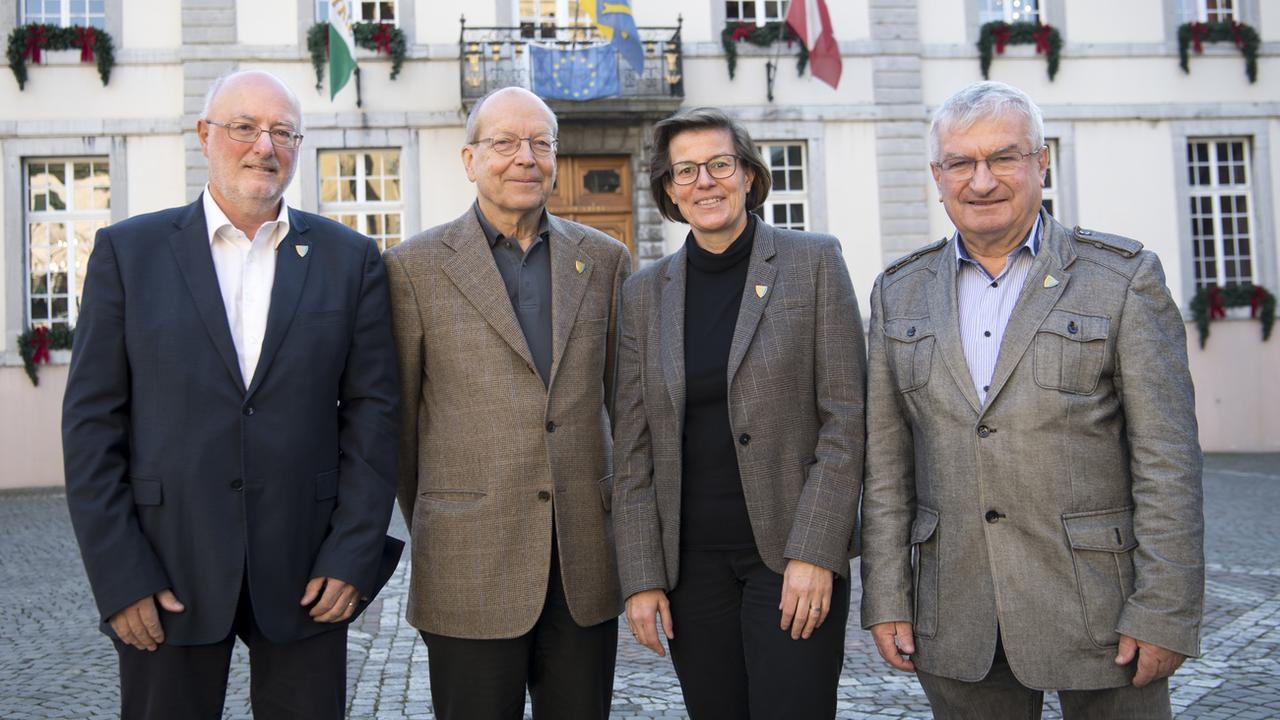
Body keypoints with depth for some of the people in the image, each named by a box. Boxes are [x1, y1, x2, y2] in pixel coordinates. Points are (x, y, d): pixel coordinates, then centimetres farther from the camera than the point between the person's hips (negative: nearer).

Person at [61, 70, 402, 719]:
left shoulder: (350, 259, 5)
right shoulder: (129, 251, 3)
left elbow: (371, 412, 2)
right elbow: (92, 421, 0)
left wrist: (353, 557, -4)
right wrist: (118, 578, -6)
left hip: (306, 572, 1)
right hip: (167, 570, 0)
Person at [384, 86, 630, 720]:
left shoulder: (604, 259, 8)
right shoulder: (416, 266, -1)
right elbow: (398, 416, 5)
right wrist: (429, 530, 11)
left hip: (587, 567, 3)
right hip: (470, 569, -3)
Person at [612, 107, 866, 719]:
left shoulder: (813, 261, -1)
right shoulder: (645, 292, 7)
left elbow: (845, 418, -6)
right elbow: (632, 450, 7)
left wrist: (814, 552, -12)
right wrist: (641, 576, 1)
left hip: (793, 553, -3)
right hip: (690, 557, 3)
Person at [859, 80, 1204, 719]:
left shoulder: (1124, 277, -3)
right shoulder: (899, 292, 6)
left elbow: (1167, 459, -6)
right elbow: (886, 460, 5)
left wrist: (1164, 613, -11)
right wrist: (885, 598, 1)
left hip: (1099, 605, -2)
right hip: (956, 617, 3)